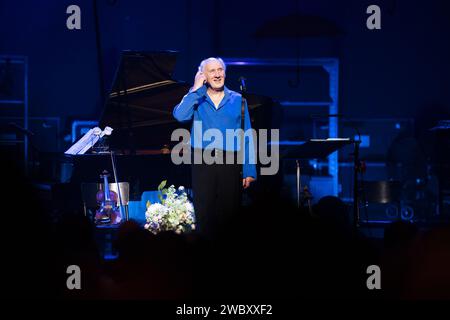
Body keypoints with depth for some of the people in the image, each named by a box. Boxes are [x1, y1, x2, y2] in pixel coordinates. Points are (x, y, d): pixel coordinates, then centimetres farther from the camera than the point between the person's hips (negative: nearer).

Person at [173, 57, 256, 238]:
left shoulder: (237, 100, 9)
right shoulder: (196, 99, 9)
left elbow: (247, 137, 6)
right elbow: (180, 115, -13)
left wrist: (249, 171, -1)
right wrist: (196, 89, -8)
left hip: (230, 163, 0)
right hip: (202, 163, 0)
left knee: (230, 213, -1)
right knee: (204, 214, -1)